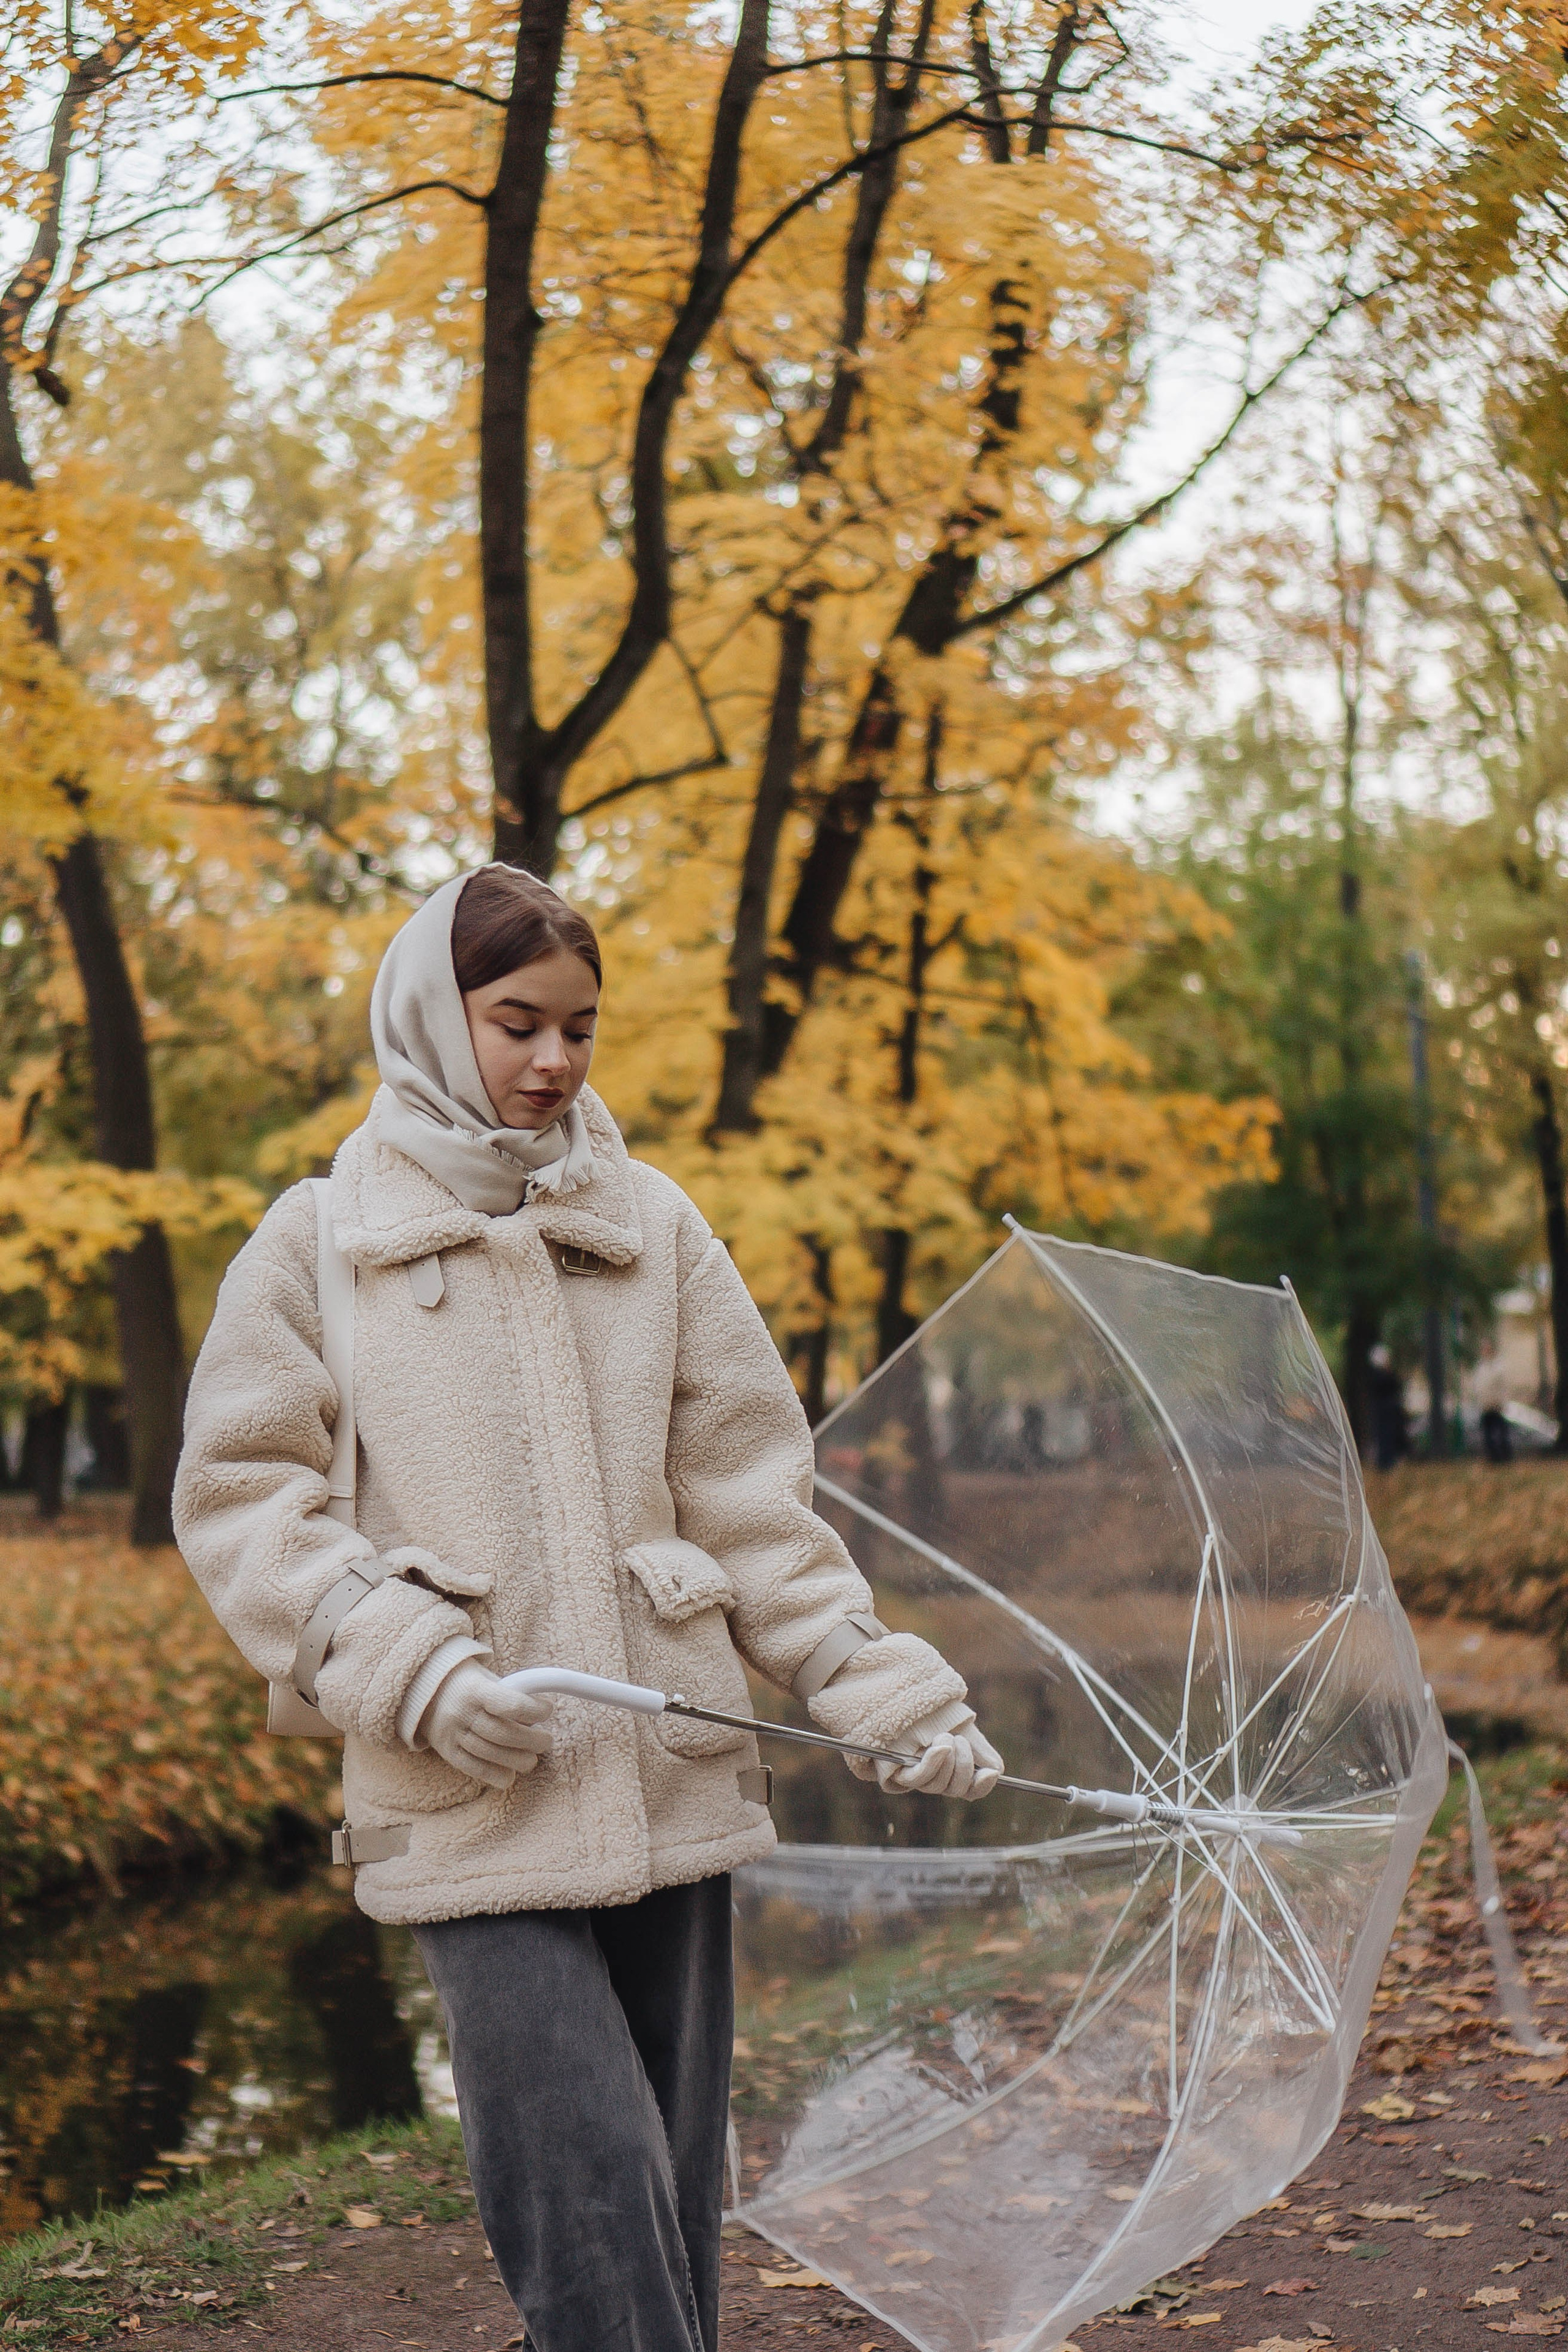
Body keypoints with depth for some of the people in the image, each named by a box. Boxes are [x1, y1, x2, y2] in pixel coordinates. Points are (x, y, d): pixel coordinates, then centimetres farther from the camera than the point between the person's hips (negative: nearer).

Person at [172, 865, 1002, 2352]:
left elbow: (750, 1488, 11)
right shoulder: (319, 1243, 3)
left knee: (675, 2180, 9)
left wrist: (876, 1686, 1)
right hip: (471, 1800, -3)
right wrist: (412, 1669, -13)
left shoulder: (654, 1226, 11)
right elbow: (239, 1495, 0)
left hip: (674, 1780, 3)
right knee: (585, 2174, -12)